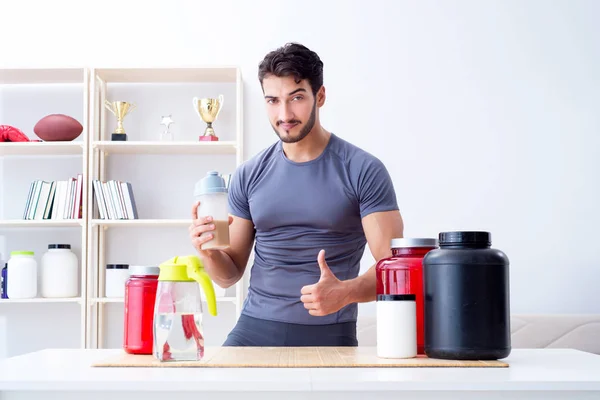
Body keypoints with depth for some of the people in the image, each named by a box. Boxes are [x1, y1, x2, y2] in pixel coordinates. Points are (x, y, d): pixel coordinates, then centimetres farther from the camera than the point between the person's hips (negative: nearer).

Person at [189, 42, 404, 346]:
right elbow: (231, 274, 11)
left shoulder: (363, 171, -4)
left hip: (329, 333, -2)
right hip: (255, 327, 3)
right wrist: (208, 253, -11)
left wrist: (346, 292, -27)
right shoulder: (248, 176, 7)